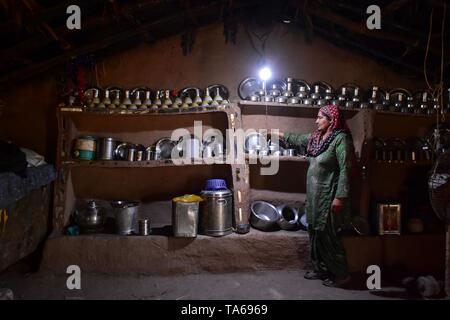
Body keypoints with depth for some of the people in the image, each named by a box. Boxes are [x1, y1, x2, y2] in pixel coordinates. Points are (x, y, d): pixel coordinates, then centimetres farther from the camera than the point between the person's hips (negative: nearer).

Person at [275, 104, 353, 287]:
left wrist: (340, 196, -22)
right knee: (315, 233, 15)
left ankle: (341, 274, 15)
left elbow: (345, 170, -19)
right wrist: (279, 134, 34)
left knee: (328, 236, -1)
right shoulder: (316, 137, 9)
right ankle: (320, 269, 29)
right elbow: (298, 139, 28)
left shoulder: (341, 139, -15)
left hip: (328, 196, -8)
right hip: (314, 195, 8)